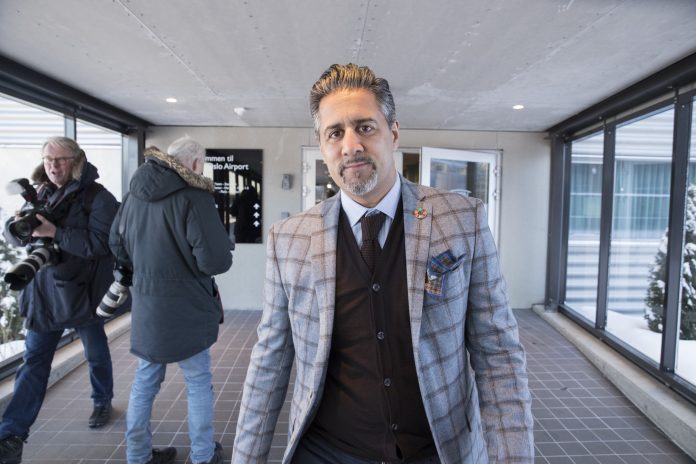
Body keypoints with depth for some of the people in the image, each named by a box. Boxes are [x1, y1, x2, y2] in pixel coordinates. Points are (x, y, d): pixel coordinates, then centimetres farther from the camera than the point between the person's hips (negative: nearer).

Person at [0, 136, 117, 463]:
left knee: (96, 354, 15)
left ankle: (103, 402, 38)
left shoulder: (97, 197, -11)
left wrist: (55, 232, -27)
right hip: (44, 291, 4)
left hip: (83, 291, -4)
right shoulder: (42, 195, 7)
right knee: (33, 361, 6)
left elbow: (100, 243, -22)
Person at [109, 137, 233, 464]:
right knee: (199, 384, 12)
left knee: (144, 382, 19)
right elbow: (215, 260, -24)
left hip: (145, 306, 6)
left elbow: (117, 243, 13)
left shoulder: (135, 194, 3)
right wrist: (224, 254, -3)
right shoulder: (193, 196, -20)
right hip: (185, 308, -6)